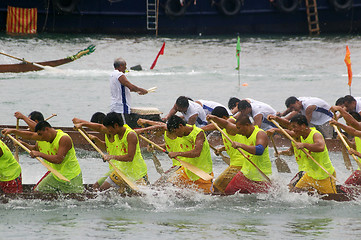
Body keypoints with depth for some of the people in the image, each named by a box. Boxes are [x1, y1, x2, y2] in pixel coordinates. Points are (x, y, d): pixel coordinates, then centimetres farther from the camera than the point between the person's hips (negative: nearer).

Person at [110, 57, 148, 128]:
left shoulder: (113, 74, 17)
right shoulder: (120, 75, -15)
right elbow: (130, 86, -19)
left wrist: (136, 90, 21)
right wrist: (142, 90, -5)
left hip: (114, 106, 10)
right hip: (121, 108, -10)